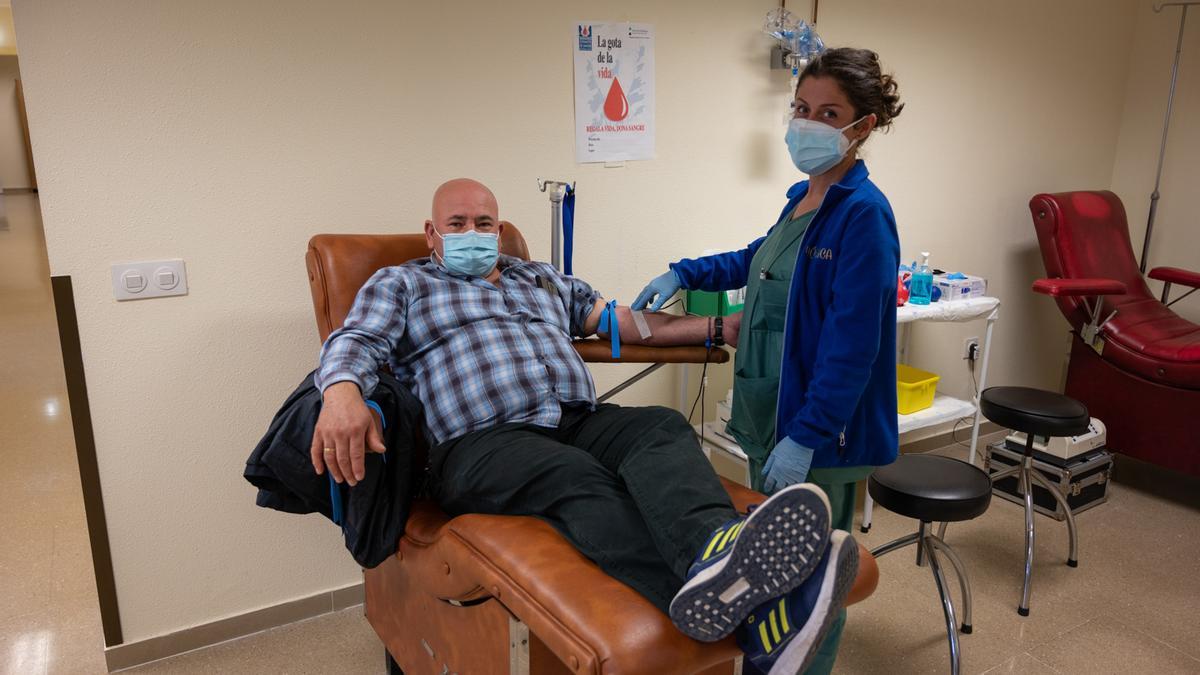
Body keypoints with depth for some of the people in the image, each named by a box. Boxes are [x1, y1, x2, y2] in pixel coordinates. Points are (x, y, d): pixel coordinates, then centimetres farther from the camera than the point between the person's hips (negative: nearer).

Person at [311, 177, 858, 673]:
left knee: (662, 428, -27)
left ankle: (717, 549, -58)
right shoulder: (399, 285, 19)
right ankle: (738, 605, -59)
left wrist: (715, 328, 15)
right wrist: (341, 395, -26)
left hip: (580, 421, 5)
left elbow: (618, 319, 25)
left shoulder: (542, 279, 31)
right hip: (481, 441, -4)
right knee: (581, 479, -35)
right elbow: (356, 343, 1)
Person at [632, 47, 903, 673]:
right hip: (769, 415, 9)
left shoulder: (863, 213, -17)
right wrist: (682, 275, 19)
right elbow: (763, 259, 28)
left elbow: (852, 344, -22)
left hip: (819, 432, -9)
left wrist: (806, 437, -23)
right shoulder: (802, 197, 8)